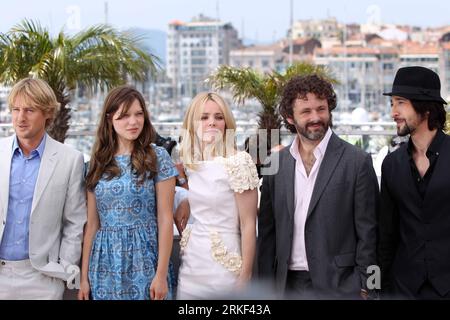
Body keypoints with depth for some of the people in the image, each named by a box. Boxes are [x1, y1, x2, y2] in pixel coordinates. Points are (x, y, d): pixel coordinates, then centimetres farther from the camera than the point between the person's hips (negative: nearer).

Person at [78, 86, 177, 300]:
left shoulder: (157, 158, -4)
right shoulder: (98, 162, 5)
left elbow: (165, 219, -6)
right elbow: (92, 223, 7)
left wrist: (161, 274, -12)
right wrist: (84, 275, 4)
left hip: (144, 261, -3)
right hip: (105, 264, 3)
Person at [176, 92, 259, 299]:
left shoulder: (239, 162, -12)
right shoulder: (187, 164, 5)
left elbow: (248, 224, -12)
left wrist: (245, 276, -13)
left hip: (224, 264, -5)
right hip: (190, 265, 5)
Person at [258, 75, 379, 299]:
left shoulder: (357, 162, -6)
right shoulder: (277, 163, 5)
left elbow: (367, 234, -5)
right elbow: (267, 231, 9)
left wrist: (365, 289, -7)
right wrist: (266, 285, 5)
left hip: (338, 286, -3)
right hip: (287, 285, 3)